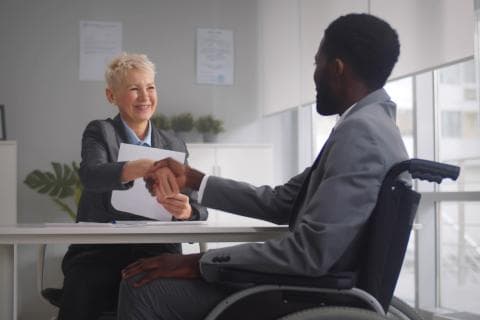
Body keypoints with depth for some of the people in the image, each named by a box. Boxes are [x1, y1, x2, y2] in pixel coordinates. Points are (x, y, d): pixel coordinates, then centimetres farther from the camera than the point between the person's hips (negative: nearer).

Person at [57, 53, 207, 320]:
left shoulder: (175, 146, 15)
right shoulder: (100, 132, 7)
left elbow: (199, 211, 7)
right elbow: (90, 175, -17)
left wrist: (186, 212, -20)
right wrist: (139, 168, -38)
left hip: (156, 250, 2)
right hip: (99, 249, -2)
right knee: (83, 289, -35)